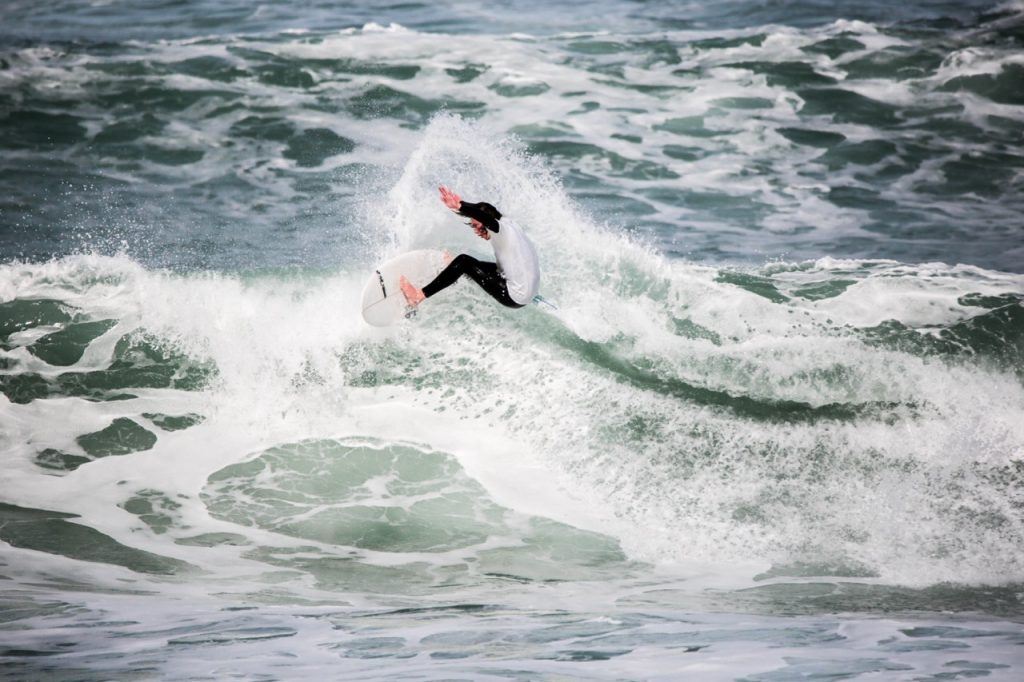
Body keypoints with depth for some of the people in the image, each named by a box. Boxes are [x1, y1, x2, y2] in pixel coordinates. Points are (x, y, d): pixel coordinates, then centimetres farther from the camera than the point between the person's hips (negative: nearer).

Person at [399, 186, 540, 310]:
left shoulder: (503, 229, -19)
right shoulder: (508, 225, 8)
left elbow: (486, 219, -41)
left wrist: (459, 206, -52)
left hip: (515, 298, -10)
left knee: (464, 261, -11)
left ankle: (421, 295, -10)